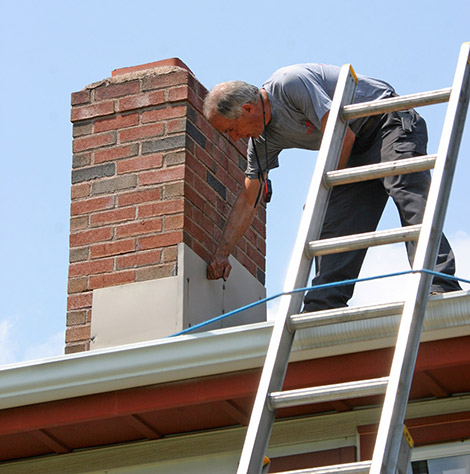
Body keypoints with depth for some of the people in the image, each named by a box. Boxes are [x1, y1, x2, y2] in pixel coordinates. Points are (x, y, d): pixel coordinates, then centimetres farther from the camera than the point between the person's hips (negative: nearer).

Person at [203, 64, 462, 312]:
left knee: (409, 196, -28)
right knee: (332, 222, -5)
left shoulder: (291, 83, -26)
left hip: (390, 123, -9)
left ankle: (441, 287, -42)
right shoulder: (263, 139, 1)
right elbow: (247, 201, 8)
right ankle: (324, 308, -11)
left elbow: (343, 136, -25)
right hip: (358, 151, 9)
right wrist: (221, 254, 5)